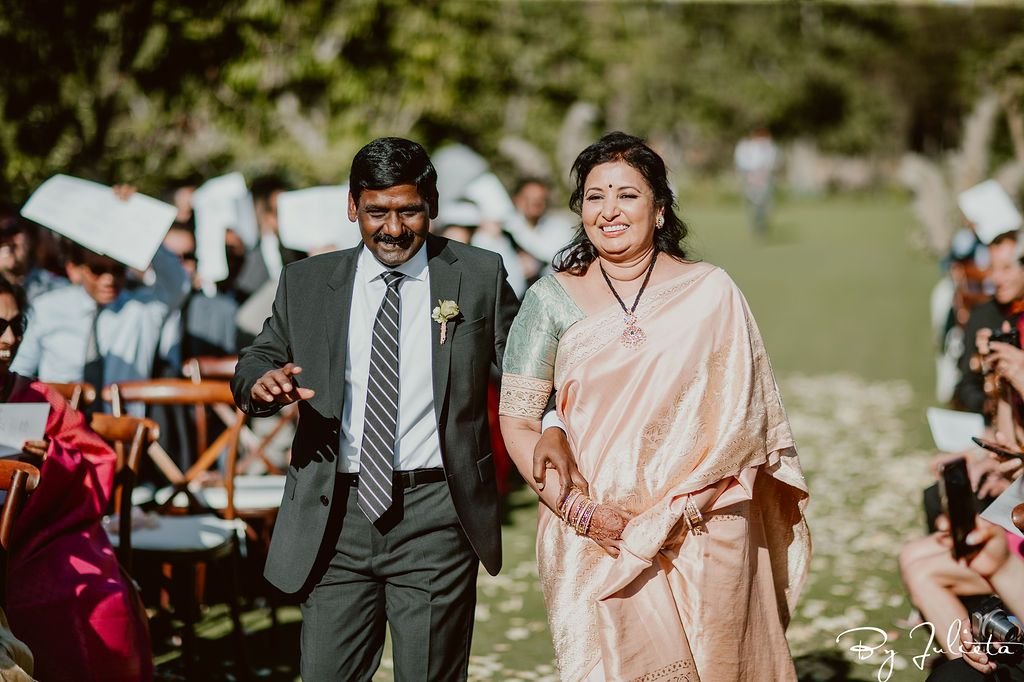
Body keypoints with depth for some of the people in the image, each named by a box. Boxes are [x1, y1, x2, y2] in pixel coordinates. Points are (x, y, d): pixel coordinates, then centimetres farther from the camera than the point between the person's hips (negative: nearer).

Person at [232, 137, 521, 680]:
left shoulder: (479, 277, 4)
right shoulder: (307, 282, 9)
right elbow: (254, 363, 12)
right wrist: (262, 381, -12)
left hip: (435, 518, -2)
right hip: (334, 518, 2)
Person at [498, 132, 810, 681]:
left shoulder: (711, 294, 2)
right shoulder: (551, 300, 3)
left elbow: (743, 417, 0)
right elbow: (517, 420, 1)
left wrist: (675, 513, -9)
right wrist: (576, 508, -13)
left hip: (704, 532, 0)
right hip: (594, 537, 0)